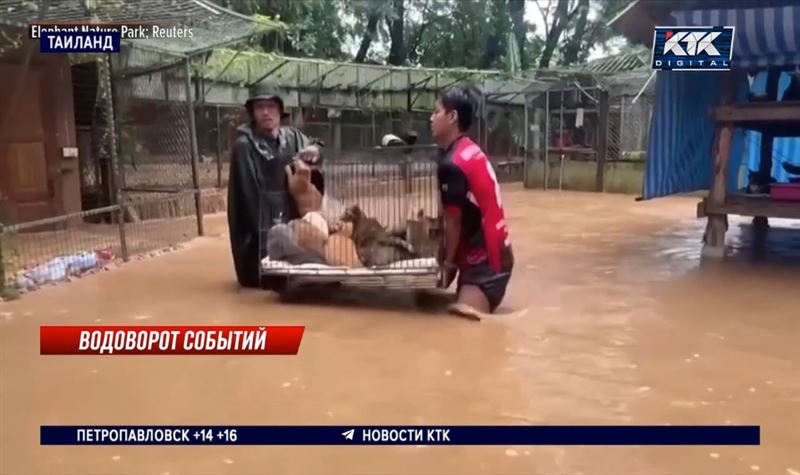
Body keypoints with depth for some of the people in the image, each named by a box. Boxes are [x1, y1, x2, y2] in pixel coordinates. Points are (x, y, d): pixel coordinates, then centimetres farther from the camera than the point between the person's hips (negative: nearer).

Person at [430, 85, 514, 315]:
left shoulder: (452, 164, -19)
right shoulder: (470, 151, 8)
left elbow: (454, 221, -13)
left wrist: (447, 263, -1)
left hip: (484, 259, -10)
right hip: (491, 253, 10)